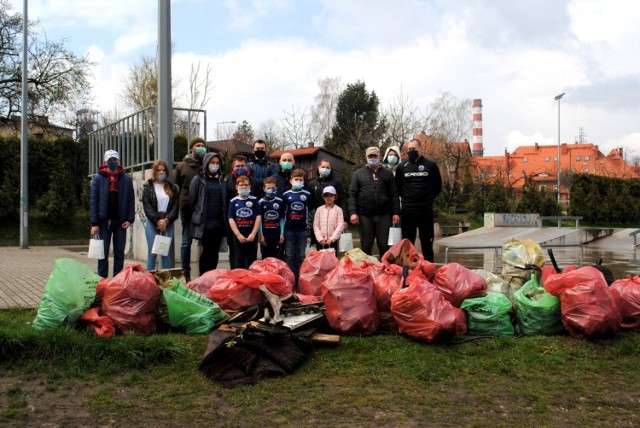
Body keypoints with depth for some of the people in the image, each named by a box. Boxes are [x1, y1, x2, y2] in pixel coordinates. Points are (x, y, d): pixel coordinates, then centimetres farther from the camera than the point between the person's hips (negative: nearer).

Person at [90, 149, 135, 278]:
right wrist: (94, 223, -9)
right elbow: (93, 201, -2)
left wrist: (130, 219, -7)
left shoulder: (126, 179, 4)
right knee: (103, 253, 3)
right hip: (104, 221, -1)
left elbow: (131, 200, 4)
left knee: (119, 253, 6)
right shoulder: (98, 178, 1)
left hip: (120, 221, 1)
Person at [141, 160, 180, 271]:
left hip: (168, 224, 2)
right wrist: (158, 221, -13)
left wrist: (166, 220, -10)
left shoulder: (172, 188, 11)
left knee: (167, 253, 1)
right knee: (152, 253, -1)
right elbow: (147, 207, -3)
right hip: (152, 224, -2)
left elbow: (176, 206, 3)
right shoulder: (148, 187, 7)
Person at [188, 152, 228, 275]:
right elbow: (191, 200, 1)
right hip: (204, 223, -3)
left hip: (219, 222, 4)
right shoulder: (198, 179, 0)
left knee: (214, 252, 7)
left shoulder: (222, 180, 11)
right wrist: (196, 216, 6)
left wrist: (225, 219, 7)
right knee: (207, 251, -3)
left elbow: (225, 201, 12)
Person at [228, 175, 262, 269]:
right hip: (238, 236, 0)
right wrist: (238, 235, -10)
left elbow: (258, 217, -3)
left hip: (252, 235, 0)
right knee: (239, 261, 7)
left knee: (252, 261, 7)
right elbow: (231, 219, -2)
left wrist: (253, 234, -10)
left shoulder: (254, 200, 1)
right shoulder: (233, 201, 2)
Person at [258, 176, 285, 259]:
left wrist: (282, 234, 0)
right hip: (265, 235, 0)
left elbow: (282, 219, 5)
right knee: (265, 258, 8)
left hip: (277, 235, 1)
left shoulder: (280, 202, 2)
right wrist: (261, 235, -6)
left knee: (277, 258, 4)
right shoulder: (261, 202, 0)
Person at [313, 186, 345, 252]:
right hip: (321, 242, 2)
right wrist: (320, 239, -7)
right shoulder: (319, 209, 7)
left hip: (333, 241, -2)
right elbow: (316, 225, 5)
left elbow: (340, 226, -4)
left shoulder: (338, 209, 1)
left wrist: (332, 239, -11)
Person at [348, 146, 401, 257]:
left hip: (383, 215, 1)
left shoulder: (387, 173, 11)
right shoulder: (358, 174, 9)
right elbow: (352, 194, 3)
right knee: (366, 246, 6)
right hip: (365, 215, 0)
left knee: (384, 245, 5)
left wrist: (396, 212, -1)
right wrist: (353, 212, -9)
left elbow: (394, 195, 8)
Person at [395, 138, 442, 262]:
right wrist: (405, 198, 8)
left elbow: (438, 186, 11)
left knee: (427, 242, 6)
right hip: (407, 210, 1)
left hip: (426, 210, -1)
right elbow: (397, 187, 15)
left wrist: (430, 198, 5)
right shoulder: (402, 166, 5)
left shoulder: (430, 165, 3)